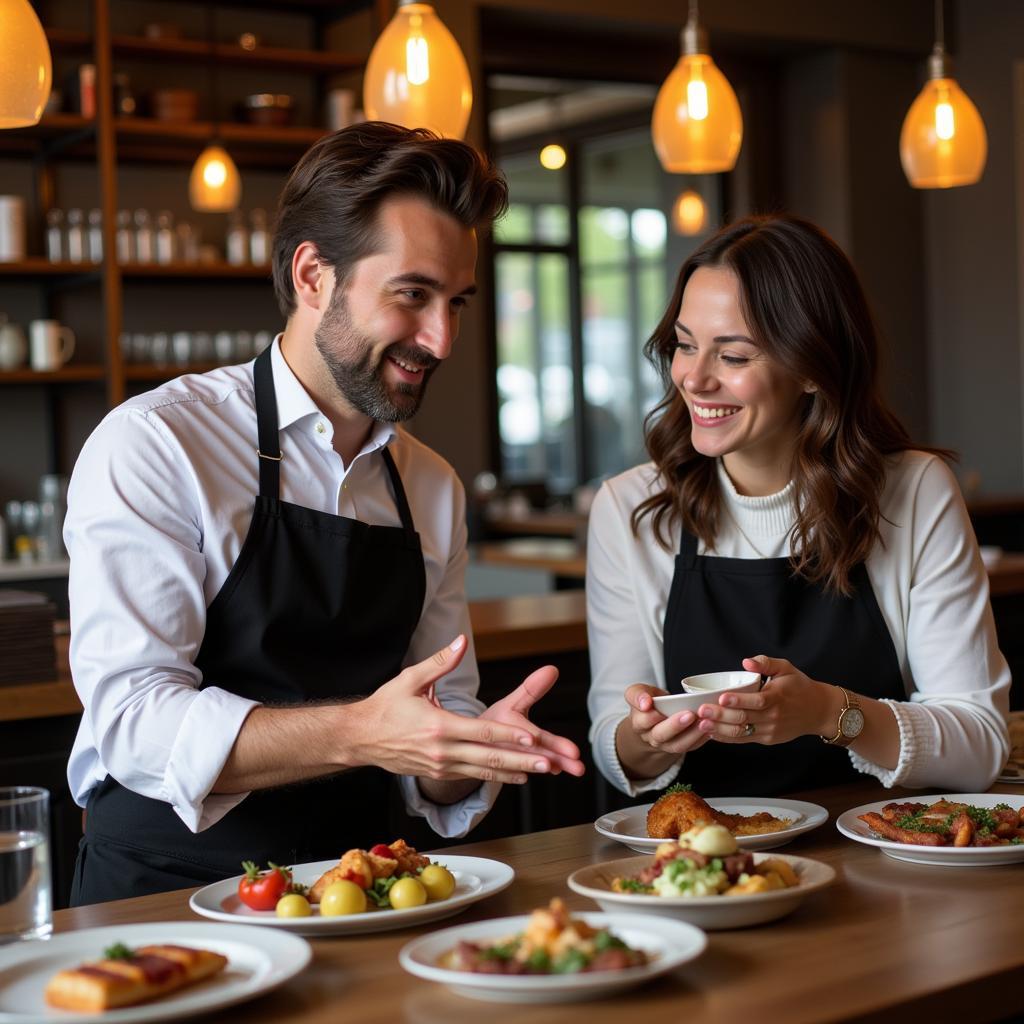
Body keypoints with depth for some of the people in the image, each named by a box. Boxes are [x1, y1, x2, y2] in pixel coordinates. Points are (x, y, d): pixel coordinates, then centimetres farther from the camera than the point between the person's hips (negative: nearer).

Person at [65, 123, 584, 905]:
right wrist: (359, 735, -28)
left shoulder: (435, 490, 10)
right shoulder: (152, 447, -8)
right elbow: (134, 722, -17)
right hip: (164, 892, -3)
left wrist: (476, 750, -11)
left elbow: (437, 752, 12)